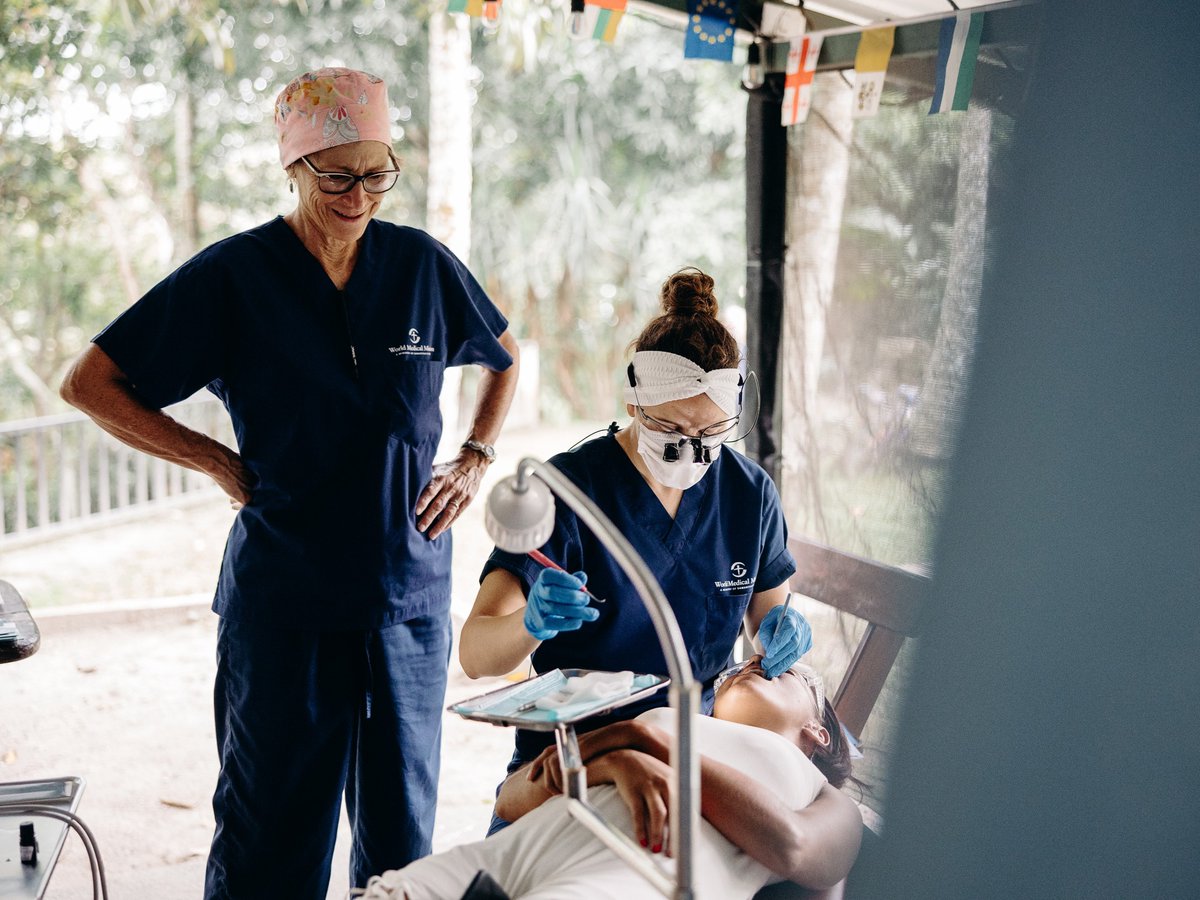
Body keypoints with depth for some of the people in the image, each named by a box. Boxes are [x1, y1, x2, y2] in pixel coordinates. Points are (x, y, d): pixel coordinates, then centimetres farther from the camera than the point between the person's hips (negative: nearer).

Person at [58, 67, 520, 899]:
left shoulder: (422, 264, 3)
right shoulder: (232, 276, -6)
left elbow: (508, 357, 21)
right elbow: (90, 384, -3)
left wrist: (476, 459, 7)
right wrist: (222, 464, -6)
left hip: (411, 591, 3)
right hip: (284, 602, -3)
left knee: (404, 828, 14)